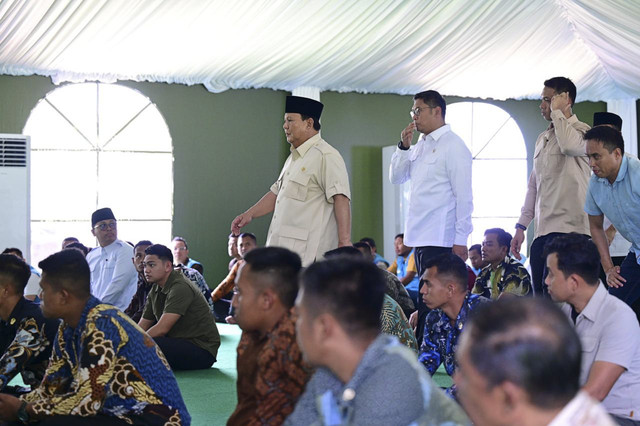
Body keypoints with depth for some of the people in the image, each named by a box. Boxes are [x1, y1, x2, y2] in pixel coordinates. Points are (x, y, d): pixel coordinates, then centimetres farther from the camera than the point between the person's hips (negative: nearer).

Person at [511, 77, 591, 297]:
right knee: (539, 296, 7)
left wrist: (557, 111, -13)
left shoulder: (580, 131, -2)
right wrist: (521, 226, 21)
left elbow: (569, 145, -29)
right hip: (542, 230, 8)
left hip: (567, 229, -8)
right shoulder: (542, 139, 22)